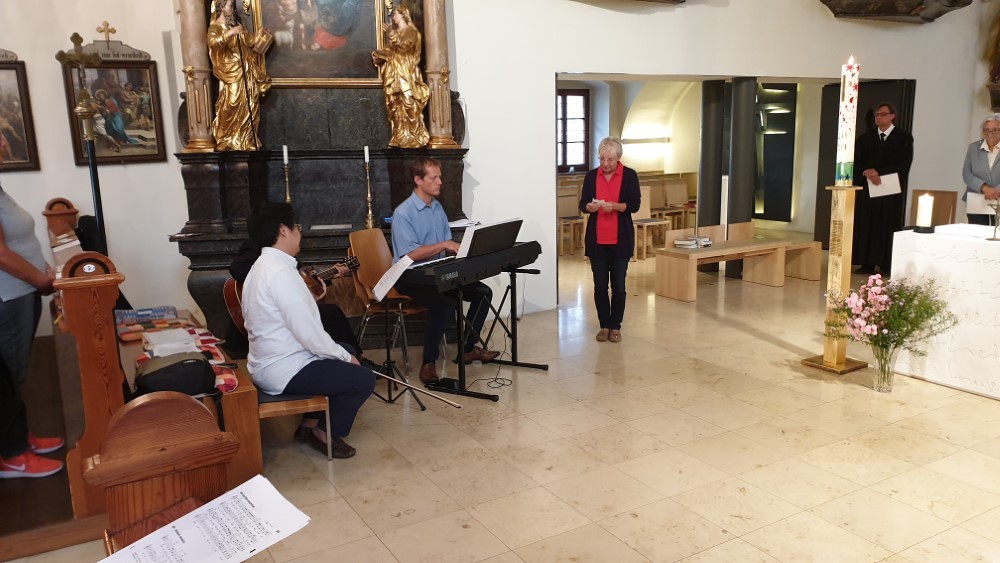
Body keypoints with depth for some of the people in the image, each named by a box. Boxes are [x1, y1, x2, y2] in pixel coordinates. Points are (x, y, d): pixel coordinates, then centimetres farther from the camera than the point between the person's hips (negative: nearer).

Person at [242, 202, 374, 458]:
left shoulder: (262, 266, 10)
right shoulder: (281, 272, -25)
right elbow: (309, 334, -25)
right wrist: (344, 357, -13)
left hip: (272, 361, 11)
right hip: (284, 371, -11)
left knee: (347, 352, 24)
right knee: (364, 378, -9)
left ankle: (315, 419, 27)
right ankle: (327, 434, 9)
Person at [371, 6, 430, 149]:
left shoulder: (410, 31, 0)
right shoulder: (396, 32, 21)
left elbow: (403, 45, -16)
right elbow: (393, 50, 16)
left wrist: (390, 32, -10)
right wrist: (379, 55, 1)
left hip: (406, 72, -7)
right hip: (395, 72, 7)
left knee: (408, 104, -10)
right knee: (397, 105, 2)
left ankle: (413, 138, -9)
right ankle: (401, 138, 3)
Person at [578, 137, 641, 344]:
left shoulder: (629, 175, -2)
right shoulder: (591, 176, 5)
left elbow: (635, 204, -6)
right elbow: (582, 204, 5)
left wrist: (614, 206, -23)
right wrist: (590, 207, -18)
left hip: (620, 239, -2)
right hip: (596, 239, 2)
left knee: (618, 285, 3)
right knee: (600, 285, 5)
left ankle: (616, 326, 15)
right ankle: (604, 325, 18)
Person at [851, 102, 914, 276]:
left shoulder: (904, 138, 3)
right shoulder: (865, 138, 12)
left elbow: (903, 164, -7)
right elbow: (857, 163, 3)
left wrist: (878, 171, -16)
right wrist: (867, 174, -16)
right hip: (867, 188, 3)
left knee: (888, 227, -1)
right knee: (866, 225, 0)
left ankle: (887, 265, 1)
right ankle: (867, 263, 4)